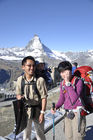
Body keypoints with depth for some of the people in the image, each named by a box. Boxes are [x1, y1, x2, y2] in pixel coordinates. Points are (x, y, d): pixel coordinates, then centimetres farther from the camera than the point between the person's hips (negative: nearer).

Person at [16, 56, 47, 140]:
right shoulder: (20, 79, -5)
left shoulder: (40, 80, -17)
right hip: (25, 110, 3)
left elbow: (44, 98, -12)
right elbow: (18, 94, 7)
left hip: (37, 110, -3)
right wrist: (19, 97, -16)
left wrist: (42, 113, -13)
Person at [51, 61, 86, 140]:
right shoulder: (62, 83, 5)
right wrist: (56, 107, -4)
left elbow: (74, 98, -25)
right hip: (67, 113, 6)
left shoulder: (78, 81, -14)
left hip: (77, 113, -6)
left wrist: (68, 83, -25)